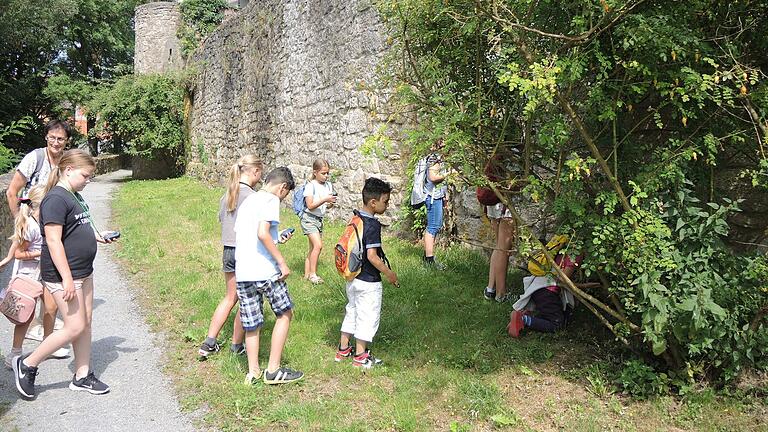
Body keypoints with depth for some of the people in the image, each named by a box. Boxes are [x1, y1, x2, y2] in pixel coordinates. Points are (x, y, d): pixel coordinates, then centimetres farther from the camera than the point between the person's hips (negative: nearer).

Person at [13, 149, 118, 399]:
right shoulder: (56, 199, -17)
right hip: (63, 275, -10)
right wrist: (67, 278, -25)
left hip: (83, 271, 10)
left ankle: (82, 376, 22)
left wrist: (97, 236, 8)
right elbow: (53, 241, -22)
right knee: (75, 328, -5)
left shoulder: (74, 196, 12)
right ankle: (27, 365, 12)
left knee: (86, 323, 12)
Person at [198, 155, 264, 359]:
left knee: (230, 298, 20)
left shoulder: (227, 194, 7)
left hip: (228, 250, 7)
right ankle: (237, 346, 20)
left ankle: (209, 343, 18)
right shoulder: (251, 196, -17)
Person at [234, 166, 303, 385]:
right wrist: (282, 262, -15)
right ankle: (273, 370, 11)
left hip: (241, 272, 7)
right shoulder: (271, 200, -6)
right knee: (285, 314, 10)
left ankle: (253, 372, 21)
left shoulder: (247, 201, 19)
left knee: (251, 324, 15)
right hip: (265, 271, -7)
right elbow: (262, 233, -19)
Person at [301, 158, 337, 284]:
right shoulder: (311, 186, -12)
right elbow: (310, 206, -17)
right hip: (309, 218, -7)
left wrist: (331, 203, -10)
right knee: (318, 245, -18)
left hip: (319, 219, 7)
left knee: (313, 248, 9)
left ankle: (307, 274, 16)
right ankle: (312, 274, -9)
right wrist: (324, 199, -26)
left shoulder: (328, 185, 7)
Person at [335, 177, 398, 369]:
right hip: (368, 281, -8)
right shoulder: (373, 225, -23)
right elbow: (372, 256, -26)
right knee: (368, 316, 6)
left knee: (352, 311, 21)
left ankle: (343, 349, 31)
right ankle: (360, 356, 15)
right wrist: (388, 273, -14)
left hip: (352, 277, 8)